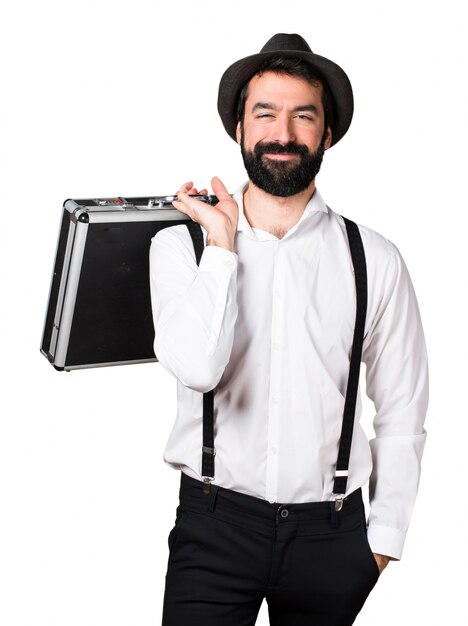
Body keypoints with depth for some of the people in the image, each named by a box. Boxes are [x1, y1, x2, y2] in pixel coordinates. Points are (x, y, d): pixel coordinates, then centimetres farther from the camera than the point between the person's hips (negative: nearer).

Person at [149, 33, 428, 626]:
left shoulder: (375, 261, -1)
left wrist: (384, 538, 2)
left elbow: (402, 416, 3)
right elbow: (198, 367, -20)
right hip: (216, 526, -1)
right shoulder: (181, 244, -2)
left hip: (330, 532, 1)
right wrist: (222, 243, -13)